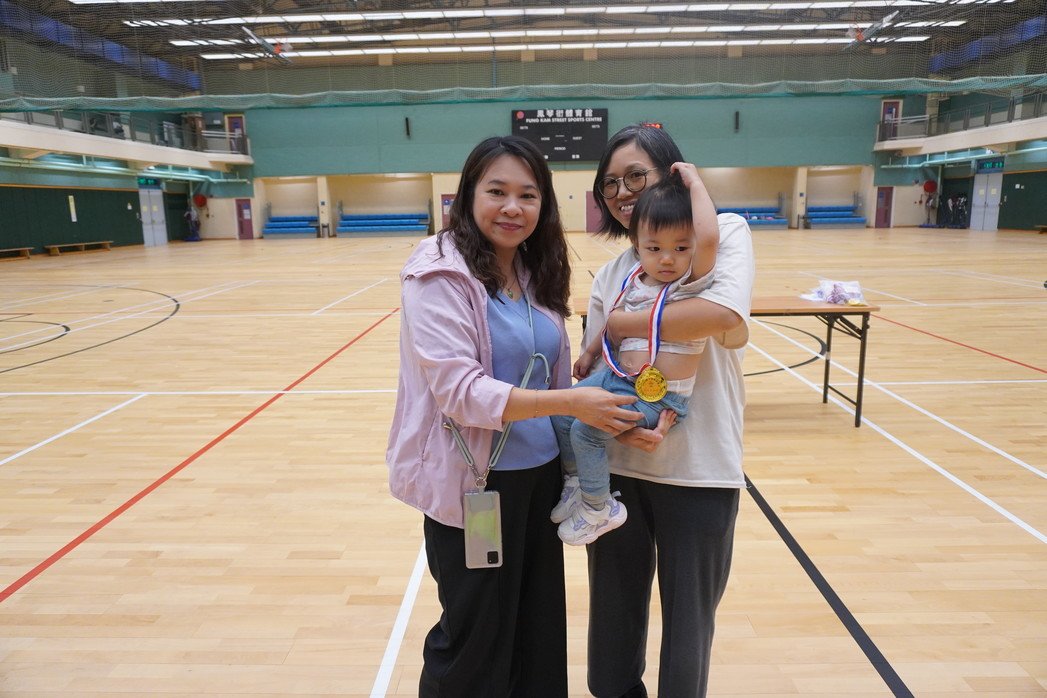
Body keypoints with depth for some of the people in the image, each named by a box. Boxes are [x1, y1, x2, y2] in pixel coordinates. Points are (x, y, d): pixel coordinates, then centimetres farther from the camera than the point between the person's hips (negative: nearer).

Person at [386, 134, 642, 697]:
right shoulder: (439, 273, -15)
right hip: (474, 484, -6)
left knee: (539, 626, 20)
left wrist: (600, 412, 0)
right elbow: (459, 390, -23)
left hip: (541, 474, 7)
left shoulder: (535, 272, 6)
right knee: (475, 638, 12)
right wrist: (570, 403, -26)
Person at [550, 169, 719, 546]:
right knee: (561, 415, 4)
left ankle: (599, 509, 6)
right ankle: (577, 480, 27)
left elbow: (709, 237, -33)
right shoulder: (634, 282, 5)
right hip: (616, 377, 7)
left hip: (657, 395, -7)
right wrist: (590, 351, 24)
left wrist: (695, 183, -23)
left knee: (586, 430, -16)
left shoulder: (693, 282, -13)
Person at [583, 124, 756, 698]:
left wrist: (618, 324, -15)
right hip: (618, 467, 4)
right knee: (614, 614, 18)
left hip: (699, 471, -3)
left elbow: (724, 314, -24)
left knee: (687, 624, 14)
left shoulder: (725, 232, -4)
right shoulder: (610, 275, 7)